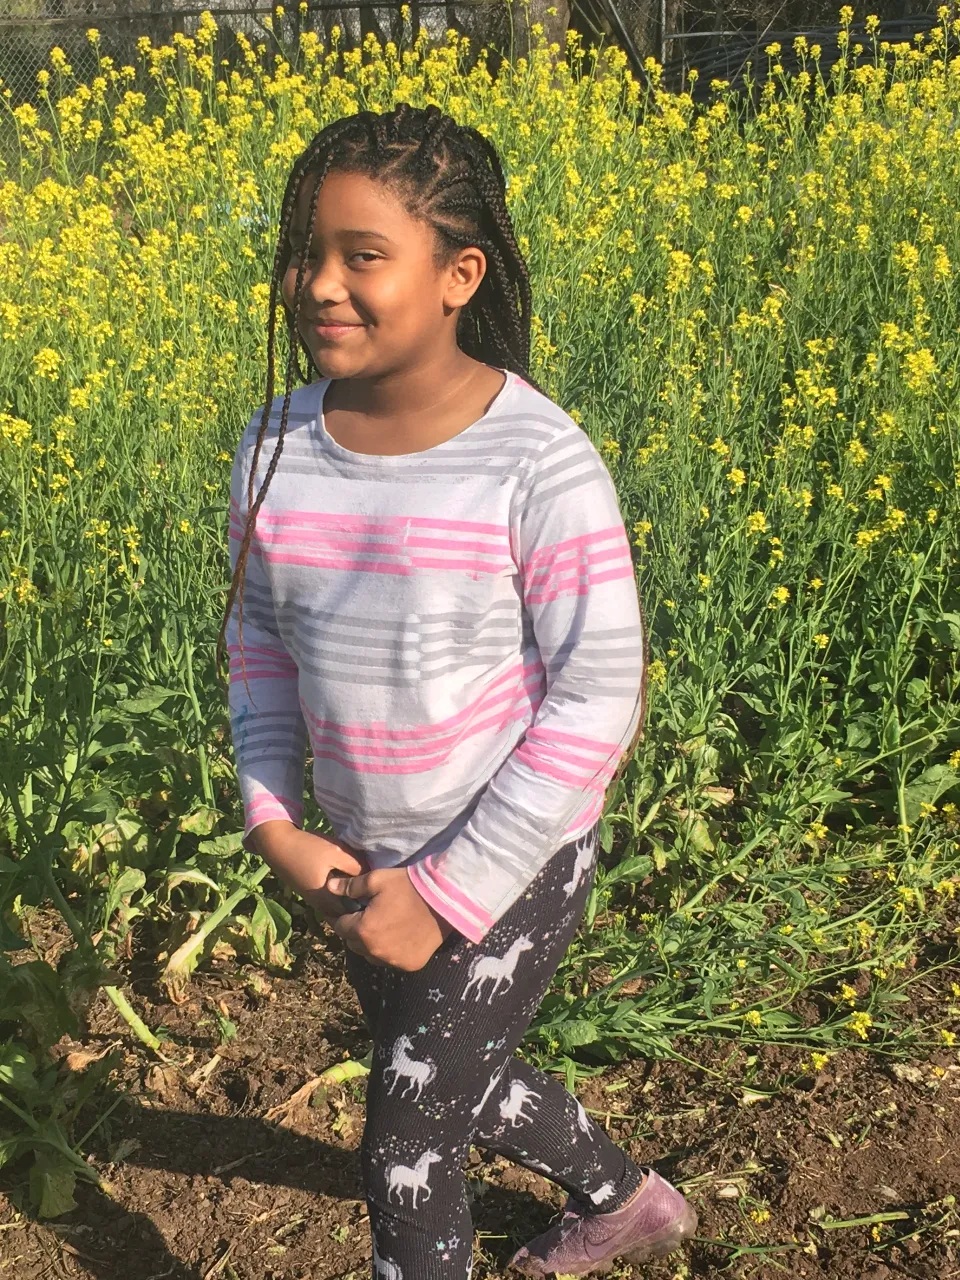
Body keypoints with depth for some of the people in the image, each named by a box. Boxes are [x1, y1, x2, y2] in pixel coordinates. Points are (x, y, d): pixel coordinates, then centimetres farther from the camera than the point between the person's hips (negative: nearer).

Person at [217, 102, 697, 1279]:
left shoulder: (541, 466, -24)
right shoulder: (277, 448, -7)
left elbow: (597, 703, -20)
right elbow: (260, 641, 5)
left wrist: (449, 896, -19)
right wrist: (274, 821, -8)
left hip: (511, 865, -6)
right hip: (364, 866, 7)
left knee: (405, 1153, 4)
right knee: (454, 1078, 27)